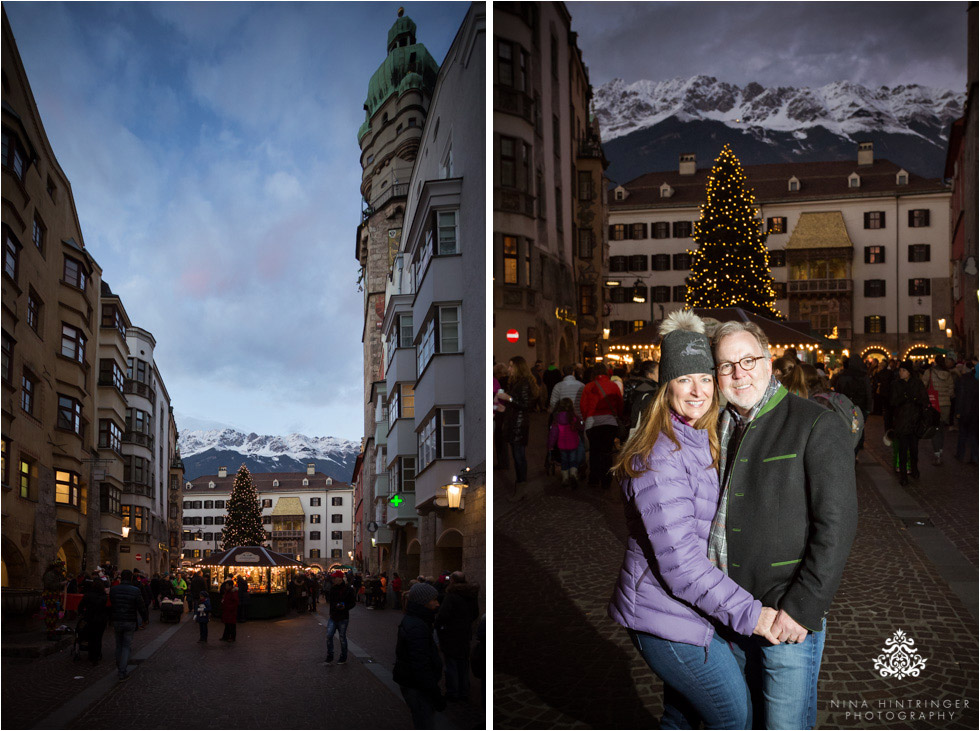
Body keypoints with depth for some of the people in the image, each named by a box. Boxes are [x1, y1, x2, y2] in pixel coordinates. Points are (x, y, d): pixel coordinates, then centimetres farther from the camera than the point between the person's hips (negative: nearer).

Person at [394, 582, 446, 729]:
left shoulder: (410, 621, 9)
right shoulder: (416, 628, -26)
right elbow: (421, 667, -28)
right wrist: (437, 695, -22)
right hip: (416, 688, -11)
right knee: (426, 725, -5)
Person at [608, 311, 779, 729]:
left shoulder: (703, 443, 10)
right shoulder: (659, 457, -21)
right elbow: (679, 561, -25)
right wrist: (749, 613, -23)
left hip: (686, 613, 9)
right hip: (668, 618, -9)